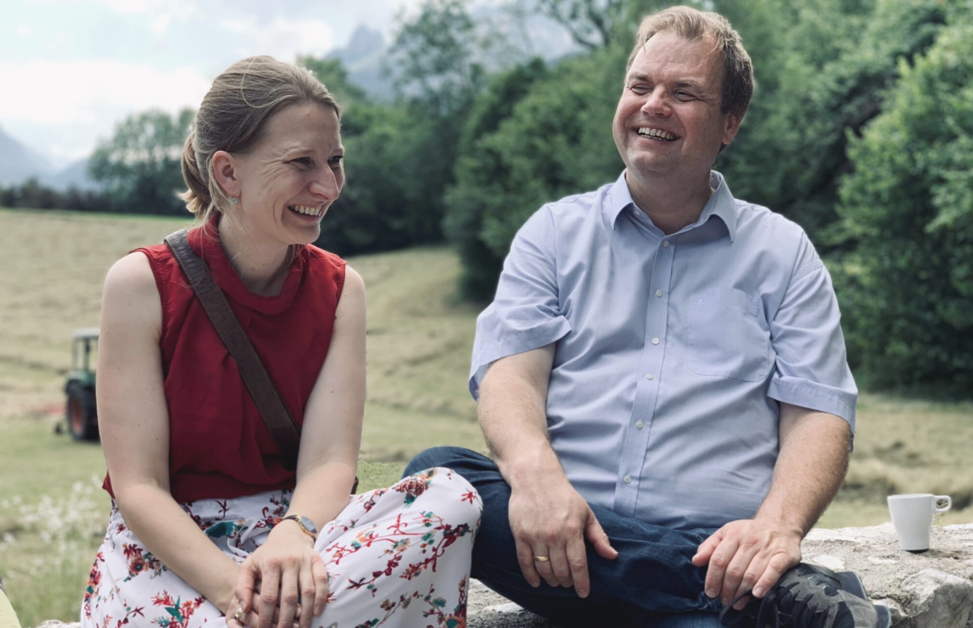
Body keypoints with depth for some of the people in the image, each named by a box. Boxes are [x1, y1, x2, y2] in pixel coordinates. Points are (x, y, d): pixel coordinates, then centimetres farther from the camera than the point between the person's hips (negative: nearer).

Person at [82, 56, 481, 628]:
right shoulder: (143, 284, -6)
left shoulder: (340, 289, 4)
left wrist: (294, 535, -33)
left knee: (451, 495, -27)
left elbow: (331, 458, -8)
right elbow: (138, 486, -12)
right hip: (168, 542, -4)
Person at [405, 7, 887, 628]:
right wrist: (534, 472, -21)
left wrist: (778, 525, -17)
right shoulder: (555, 232, 18)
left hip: (717, 546, -5)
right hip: (564, 537, 6)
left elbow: (819, 416, 6)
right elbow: (509, 372, 3)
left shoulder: (782, 251, 16)